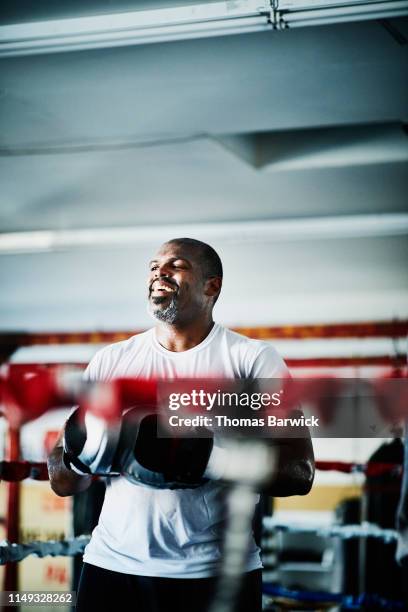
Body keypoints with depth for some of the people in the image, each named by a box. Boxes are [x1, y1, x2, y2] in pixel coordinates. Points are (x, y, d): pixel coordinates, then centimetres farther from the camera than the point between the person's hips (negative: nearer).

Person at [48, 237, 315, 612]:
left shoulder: (252, 359, -1)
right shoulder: (111, 360, 9)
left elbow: (300, 472, -9)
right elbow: (64, 483, 8)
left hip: (215, 571, -3)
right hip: (113, 565, 3)